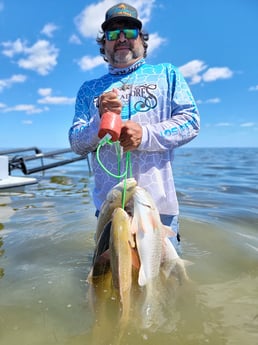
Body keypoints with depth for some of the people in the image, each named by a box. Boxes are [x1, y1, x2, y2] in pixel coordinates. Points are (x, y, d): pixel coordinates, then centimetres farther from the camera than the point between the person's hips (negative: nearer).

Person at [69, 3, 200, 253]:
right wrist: (100, 118, -13)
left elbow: (190, 121, 0)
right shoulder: (89, 89, 13)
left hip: (158, 201, -1)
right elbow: (77, 145, 7)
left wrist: (146, 135, -15)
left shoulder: (166, 74, 11)